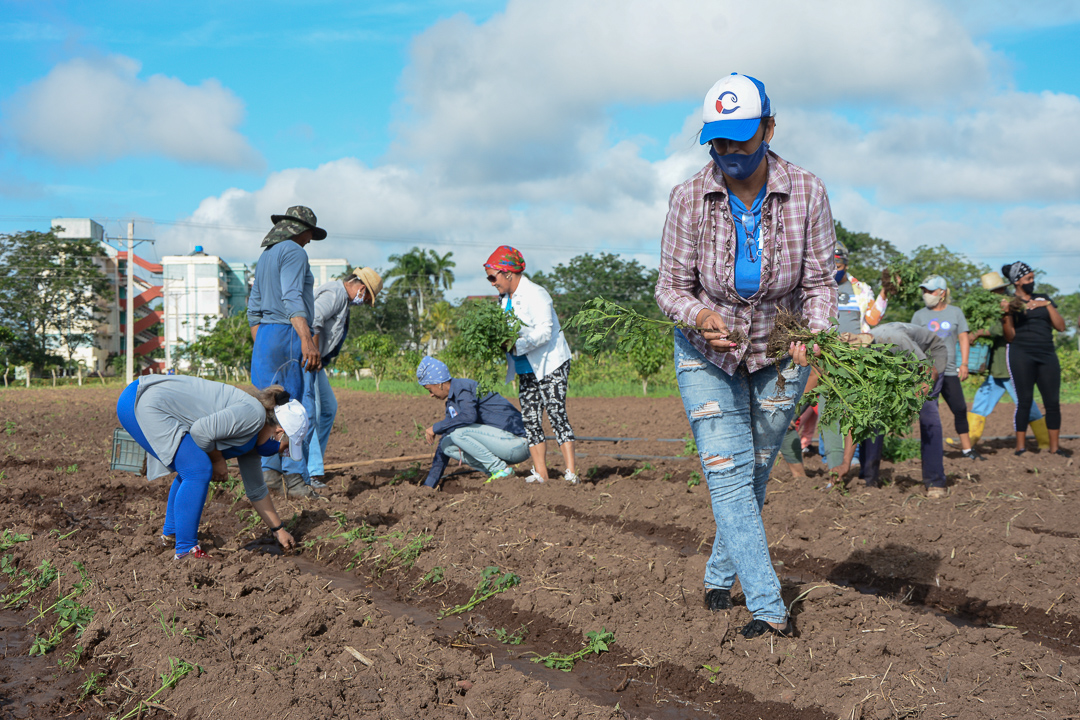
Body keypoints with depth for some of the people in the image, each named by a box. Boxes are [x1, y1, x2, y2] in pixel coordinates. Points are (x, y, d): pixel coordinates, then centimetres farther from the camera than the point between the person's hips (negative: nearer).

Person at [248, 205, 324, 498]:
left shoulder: (265, 257, 21)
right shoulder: (293, 252, -6)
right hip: (288, 333, -9)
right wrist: (307, 340, -27)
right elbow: (292, 298, -20)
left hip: (265, 334, 9)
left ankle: (268, 471, 8)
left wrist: (259, 347, 24)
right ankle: (296, 479, -9)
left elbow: (254, 309, 21)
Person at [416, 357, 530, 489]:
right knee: (447, 445, 5)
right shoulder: (451, 403, 17)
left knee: (458, 432, -22)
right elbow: (444, 445, 20)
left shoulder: (462, 386, -10)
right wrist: (429, 484, 19)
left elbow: (469, 416, -31)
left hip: (517, 443, -9)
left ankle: (501, 469, -11)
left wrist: (436, 428, -18)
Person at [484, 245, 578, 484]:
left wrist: (515, 346, -30)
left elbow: (544, 331, -23)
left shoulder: (535, 294, -15)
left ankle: (571, 471, -17)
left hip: (550, 365, -9)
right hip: (526, 369, 9)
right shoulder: (505, 298, 12)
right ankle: (540, 472, 6)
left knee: (556, 414, -14)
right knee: (530, 419, 3)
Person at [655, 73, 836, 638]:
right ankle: (768, 608, -13)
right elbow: (671, 288, -12)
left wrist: (814, 332, -31)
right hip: (706, 352, -1)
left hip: (779, 352, 1)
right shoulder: (690, 198, -17)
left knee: (754, 473, 12)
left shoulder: (806, 193, -16)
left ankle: (720, 576, 34)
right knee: (727, 470, -13)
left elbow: (820, 282, -11)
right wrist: (701, 316, -34)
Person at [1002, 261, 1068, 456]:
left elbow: (1061, 327, 9)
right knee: (1024, 401, -7)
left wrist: (1047, 305, -2)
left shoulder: (1043, 299, 17)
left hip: (1047, 354, 4)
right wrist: (1006, 318, -16)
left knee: (1053, 402, -1)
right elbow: (1010, 337, 1)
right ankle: (1020, 446, -2)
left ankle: (1054, 446, 6)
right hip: (1021, 354, -4)